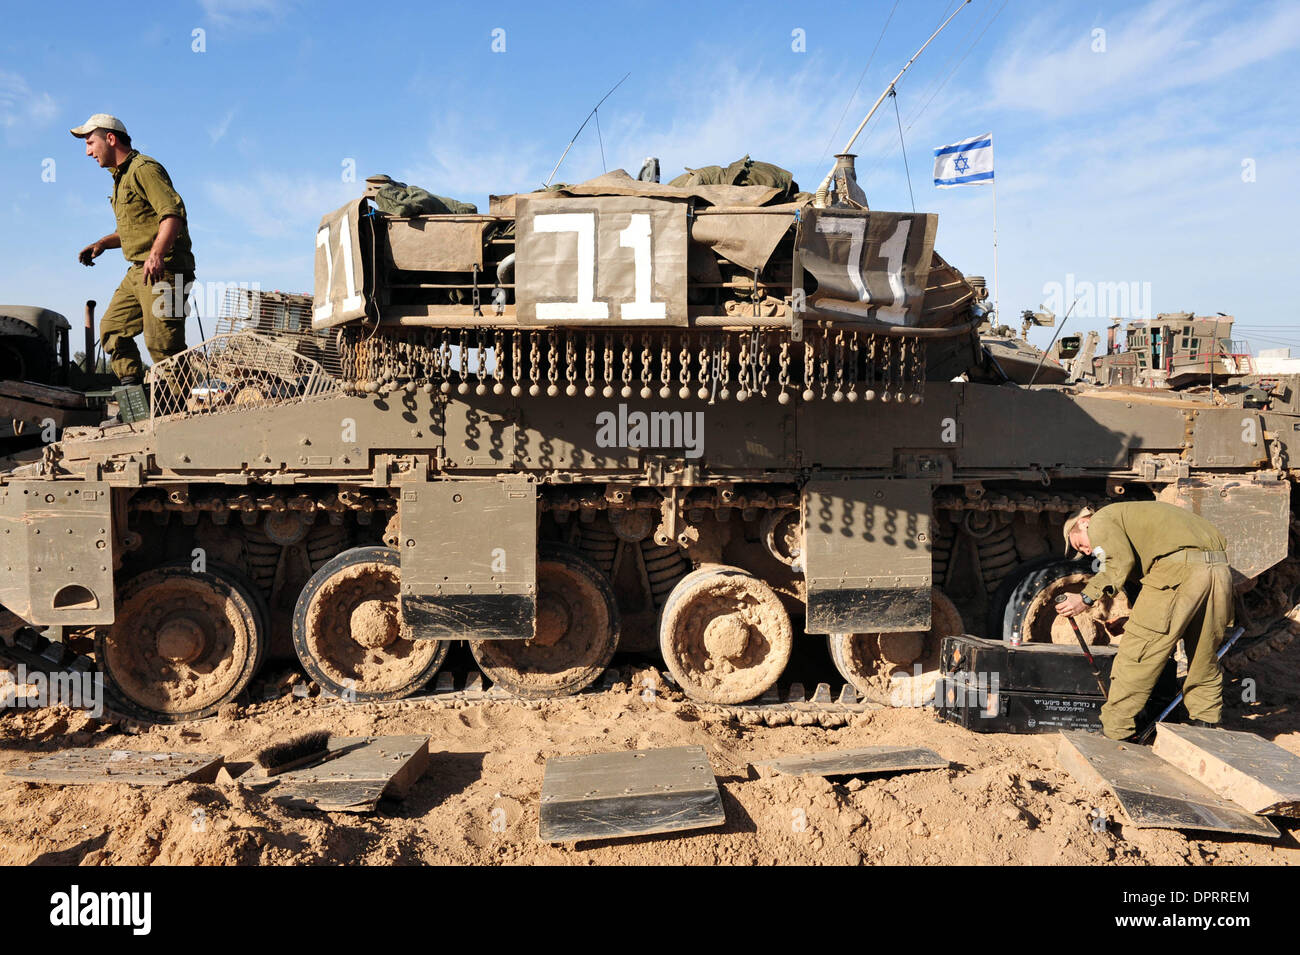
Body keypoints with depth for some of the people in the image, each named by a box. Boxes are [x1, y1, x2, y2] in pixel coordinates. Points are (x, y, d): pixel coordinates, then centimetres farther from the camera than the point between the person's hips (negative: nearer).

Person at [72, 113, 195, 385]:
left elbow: (173, 214, -22)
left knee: (161, 341, -15)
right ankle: (131, 385, 8)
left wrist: (157, 254, -34)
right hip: (138, 271, 11)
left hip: (163, 269, -11)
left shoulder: (144, 169, -8)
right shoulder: (122, 176, 25)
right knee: (112, 327, 8)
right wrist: (102, 244, 17)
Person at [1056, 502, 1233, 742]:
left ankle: (1114, 733, 3)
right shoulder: (1134, 515, 36)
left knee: (1137, 652, -2)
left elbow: (1121, 561, -8)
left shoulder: (1101, 520, 12)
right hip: (1220, 570, 9)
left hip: (1179, 568, -9)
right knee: (1204, 657, 21)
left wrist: (1087, 597, -8)